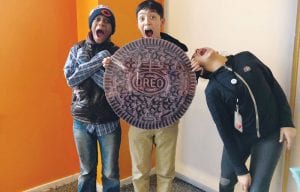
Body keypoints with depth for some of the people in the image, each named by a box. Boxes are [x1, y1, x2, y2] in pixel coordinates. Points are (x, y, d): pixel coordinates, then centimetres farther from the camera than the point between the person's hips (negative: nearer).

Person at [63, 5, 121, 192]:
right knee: (86, 172, 16)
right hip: (83, 122, 1)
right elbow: (71, 79, -14)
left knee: (111, 173, 10)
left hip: (109, 122, -1)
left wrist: (86, 63, -19)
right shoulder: (77, 49, 1)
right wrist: (100, 58, -18)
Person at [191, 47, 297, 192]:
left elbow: (274, 85, 1)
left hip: (270, 136, 1)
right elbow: (225, 131, -13)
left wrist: (287, 122, -4)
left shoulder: (246, 58, -5)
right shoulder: (212, 90, -13)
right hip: (239, 138, 0)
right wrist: (240, 170, -11)